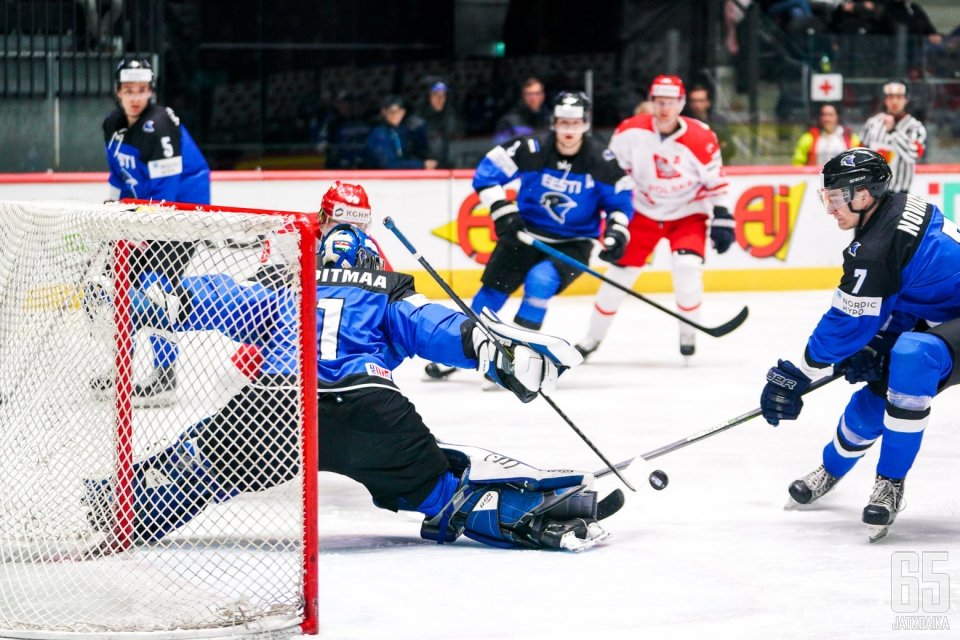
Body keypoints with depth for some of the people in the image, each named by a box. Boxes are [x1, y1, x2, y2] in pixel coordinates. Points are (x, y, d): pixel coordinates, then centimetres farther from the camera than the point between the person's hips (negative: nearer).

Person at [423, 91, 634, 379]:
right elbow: (487, 172, -12)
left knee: (540, 280, -28)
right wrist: (502, 212, -20)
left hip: (573, 244, -1)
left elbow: (620, 201, 1)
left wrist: (616, 232, -16)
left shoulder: (602, 162, -13)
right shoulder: (532, 150, -16)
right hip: (526, 233, 1)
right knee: (493, 289, 0)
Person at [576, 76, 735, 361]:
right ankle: (593, 338, 17)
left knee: (688, 265, -23)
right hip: (645, 212, 2)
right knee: (621, 269, 0)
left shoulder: (701, 138, -20)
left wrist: (722, 218, -10)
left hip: (688, 213, -2)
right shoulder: (630, 132, -16)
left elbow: (715, 181, -9)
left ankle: (689, 332, 0)